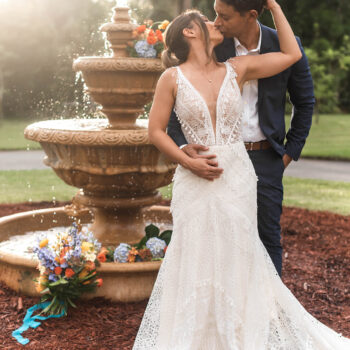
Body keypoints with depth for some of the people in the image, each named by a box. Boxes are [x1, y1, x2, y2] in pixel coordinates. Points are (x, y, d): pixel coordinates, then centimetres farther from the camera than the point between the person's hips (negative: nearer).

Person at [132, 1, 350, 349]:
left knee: (237, 258, 11)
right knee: (196, 261, 5)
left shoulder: (237, 69, 4)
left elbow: (292, 54, 7)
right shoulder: (172, 78, -3)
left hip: (237, 179, 2)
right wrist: (189, 162, -12)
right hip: (196, 182, -2)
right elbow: (156, 130, -1)